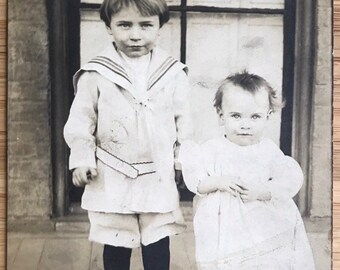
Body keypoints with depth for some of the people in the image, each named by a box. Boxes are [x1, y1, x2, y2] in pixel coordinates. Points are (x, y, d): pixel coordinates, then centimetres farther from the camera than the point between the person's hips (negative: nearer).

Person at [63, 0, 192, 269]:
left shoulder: (173, 73, -3)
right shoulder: (96, 74, -9)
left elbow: (182, 121, 5)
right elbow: (81, 121, -2)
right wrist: (82, 159, -9)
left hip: (159, 177, 1)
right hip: (113, 178, -1)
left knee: (158, 244, 11)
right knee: (115, 246, 13)